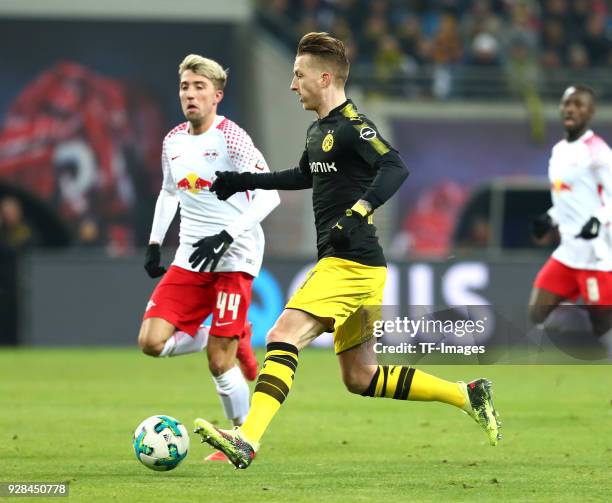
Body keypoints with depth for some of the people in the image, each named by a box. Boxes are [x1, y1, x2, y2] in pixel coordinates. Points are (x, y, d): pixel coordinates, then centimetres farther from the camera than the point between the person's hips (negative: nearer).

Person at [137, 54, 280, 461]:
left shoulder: (231, 138, -12)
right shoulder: (174, 141, 9)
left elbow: (269, 195, -17)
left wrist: (227, 237, -25)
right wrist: (154, 244, 17)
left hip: (234, 258, -7)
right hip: (191, 257, 7)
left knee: (219, 364, -10)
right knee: (151, 342, -8)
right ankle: (236, 340, 15)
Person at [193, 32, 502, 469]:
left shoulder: (351, 125, -12)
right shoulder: (319, 130, 17)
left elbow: (395, 168, -28)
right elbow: (306, 175, 37)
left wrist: (358, 213, -39)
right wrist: (244, 182, 37)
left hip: (350, 264, -10)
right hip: (347, 267, 10)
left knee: (283, 337, -21)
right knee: (360, 378, 12)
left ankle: (248, 441, -31)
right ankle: (467, 395, 18)